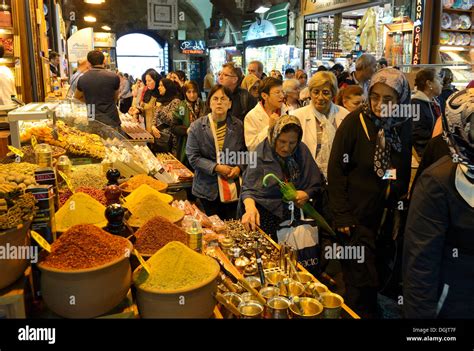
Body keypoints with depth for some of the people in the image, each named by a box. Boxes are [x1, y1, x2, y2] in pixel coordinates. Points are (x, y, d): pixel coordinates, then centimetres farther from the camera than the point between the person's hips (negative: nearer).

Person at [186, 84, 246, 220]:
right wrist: (216, 168, -17)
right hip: (208, 188, -1)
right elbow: (193, 157, -8)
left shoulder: (238, 126, 2)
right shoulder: (197, 126, -4)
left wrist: (239, 168, -12)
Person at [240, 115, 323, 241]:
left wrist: (307, 194, -11)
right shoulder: (261, 153, -8)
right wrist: (250, 207, -30)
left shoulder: (302, 151, 2)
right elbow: (248, 188, -11)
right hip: (265, 217, -2)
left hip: (294, 216, 3)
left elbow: (316, 185, 9)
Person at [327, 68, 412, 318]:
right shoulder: (355, 122, -12)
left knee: (380, 277, 16)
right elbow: (335, 171, -12)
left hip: (389, 217, 4)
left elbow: (405, 173, 12)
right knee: (361, 282, 3)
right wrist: (342, 216, -14)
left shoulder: (404, 126, 1)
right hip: (357, 216, -4)